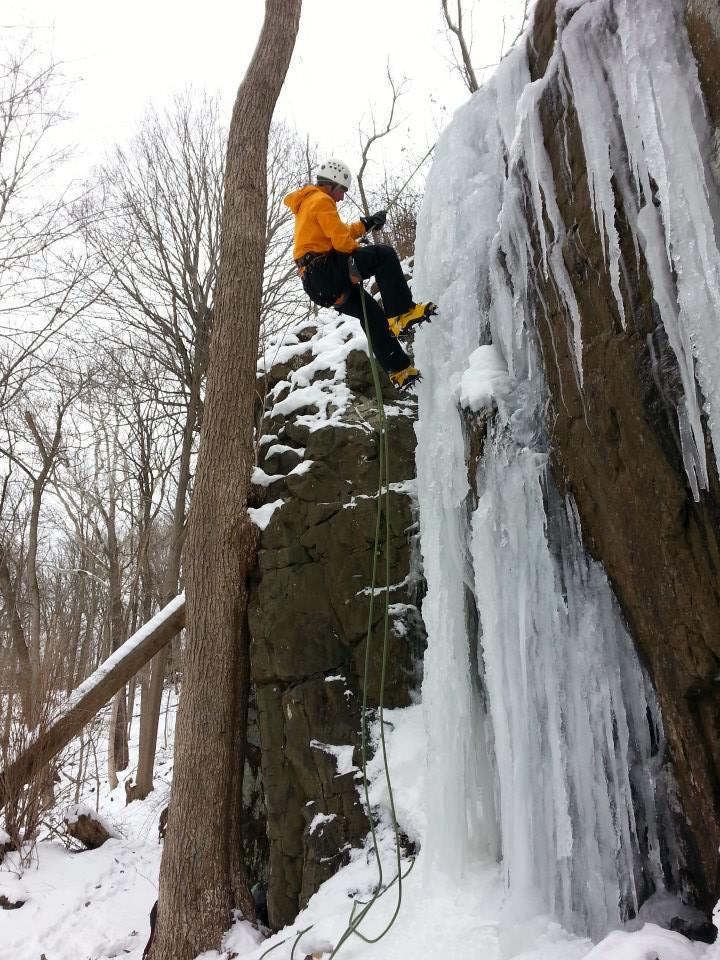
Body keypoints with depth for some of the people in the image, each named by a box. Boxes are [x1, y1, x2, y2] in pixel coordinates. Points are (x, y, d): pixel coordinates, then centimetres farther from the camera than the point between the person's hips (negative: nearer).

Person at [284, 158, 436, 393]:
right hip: (325, 270, -10)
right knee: (384, 254, -13)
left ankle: (399, 370, 12)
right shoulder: (321, 200, -4)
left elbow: (338, 232, 32)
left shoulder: (307, 203, 29)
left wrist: (365, 224, 27)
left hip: (315, 283, 10)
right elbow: (341, 240, -13)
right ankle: (402, 313, -20)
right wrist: (361, 251, 6)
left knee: (372, 315, 12)